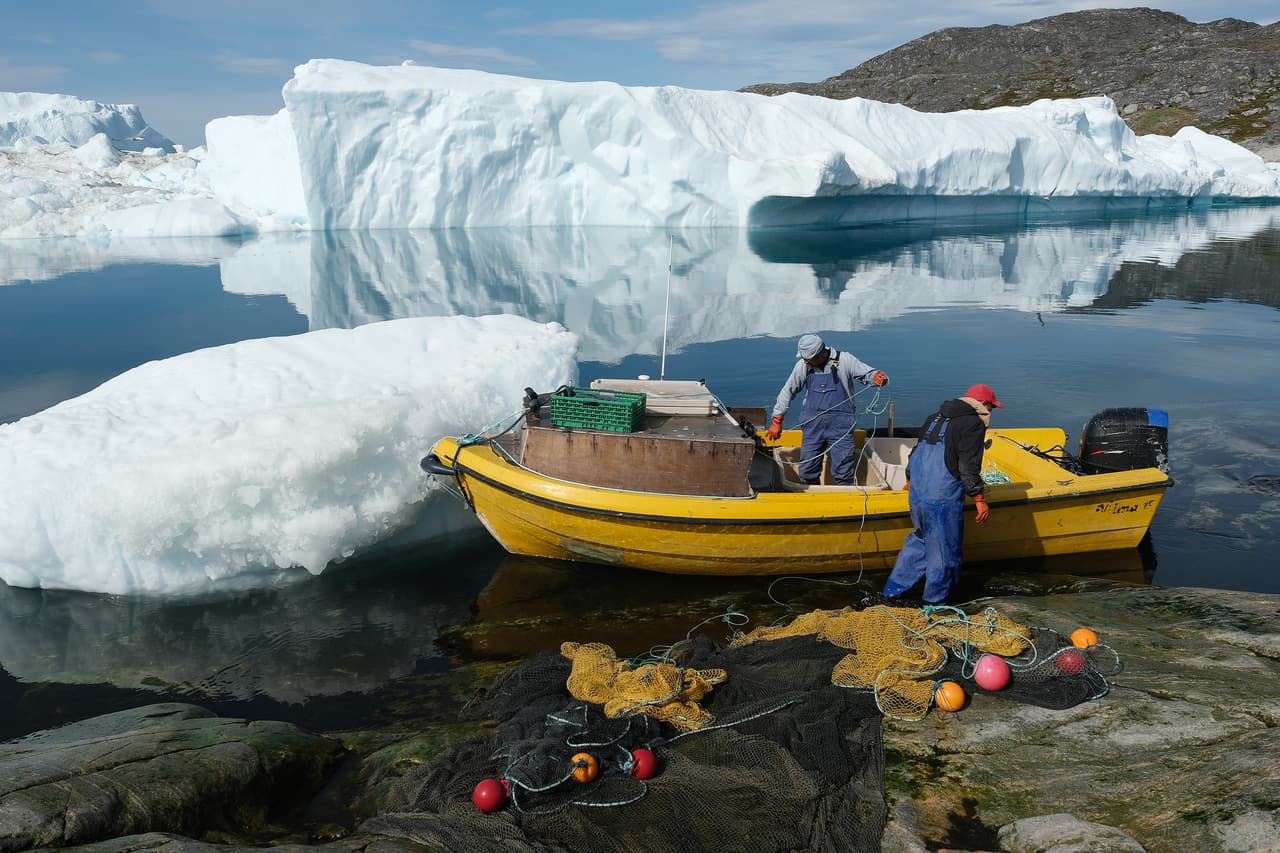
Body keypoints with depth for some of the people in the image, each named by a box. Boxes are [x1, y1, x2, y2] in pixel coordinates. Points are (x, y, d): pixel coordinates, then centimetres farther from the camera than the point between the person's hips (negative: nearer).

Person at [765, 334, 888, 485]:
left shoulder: (844, 360, -4)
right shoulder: (803, 365, 4)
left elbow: (868, 373, 1)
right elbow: (788, 391, 12)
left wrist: (879, 377, -24)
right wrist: (776, 420, 12)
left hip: (840, 425, -3)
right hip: (812, 424, 3)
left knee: (844, 473, -1)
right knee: (807, 472, 5)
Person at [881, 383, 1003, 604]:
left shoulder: (934, 418, 16)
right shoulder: (973, 424, -8)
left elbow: (915, 453, 23)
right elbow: (969, 468, -15)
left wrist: (910, 482, 36)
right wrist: (980, 500, -8)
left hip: (916, 495, 8)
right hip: (943, 500, -8)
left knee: (920, 539, 23)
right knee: (944, 550, 6)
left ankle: (893, 589, 24)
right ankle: (935, 602, 16)